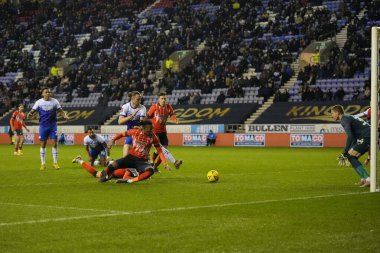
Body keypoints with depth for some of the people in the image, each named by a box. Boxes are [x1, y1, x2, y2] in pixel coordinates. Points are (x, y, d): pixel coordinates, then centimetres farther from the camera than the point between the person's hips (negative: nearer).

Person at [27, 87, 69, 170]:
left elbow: (60, 110, 3)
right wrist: (29, 114, -24)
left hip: (53, 125, 0)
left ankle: (55, 163, 7)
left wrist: (65, 115, -16)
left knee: (55, 143, -3)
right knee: (43, 144, 3)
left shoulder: (54, 101, 1)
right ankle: (43, 164, 12)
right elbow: (32, 111, -1)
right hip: (43, 125, 0)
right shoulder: (39, 102, -1)